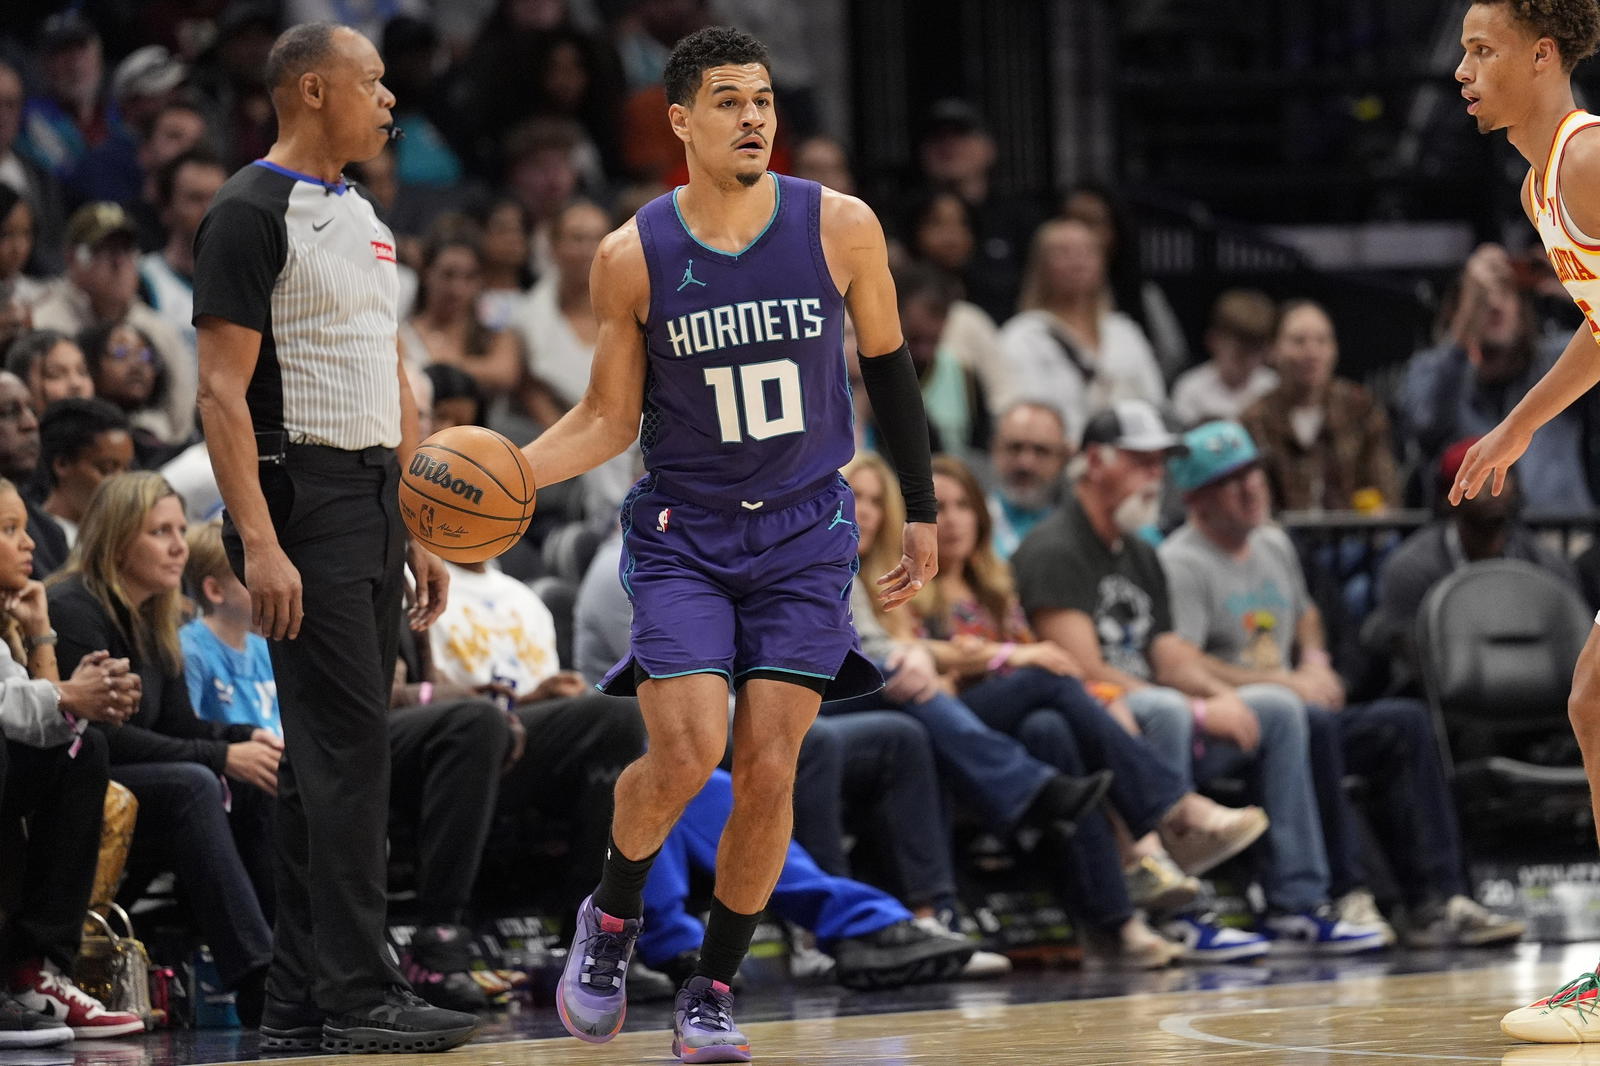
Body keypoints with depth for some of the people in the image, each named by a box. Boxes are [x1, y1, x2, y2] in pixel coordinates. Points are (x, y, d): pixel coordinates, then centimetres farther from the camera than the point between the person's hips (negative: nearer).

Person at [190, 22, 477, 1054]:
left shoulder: (362, 216, 17)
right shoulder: (253, 212, -10)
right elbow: (223, 389, -15)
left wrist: (419, 532, 18)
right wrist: (259, 544, -23)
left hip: (375, 502, 9)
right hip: (305, 495, -9)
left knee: (331, 754, 9)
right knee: (347, 747, -12)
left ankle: (300, 1000, 13)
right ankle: (359, 996, -11)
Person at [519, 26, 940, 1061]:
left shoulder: (841, 228, -6)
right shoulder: (633, 256, -7)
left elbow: (889, 368, 8)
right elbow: (609, 418, 2)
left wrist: (923, 513, 10)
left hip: (805, 531, 1)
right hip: (683, 532, -1)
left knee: (768, 772, -5)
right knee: (685, 754, -17)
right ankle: (612, 917, 13)